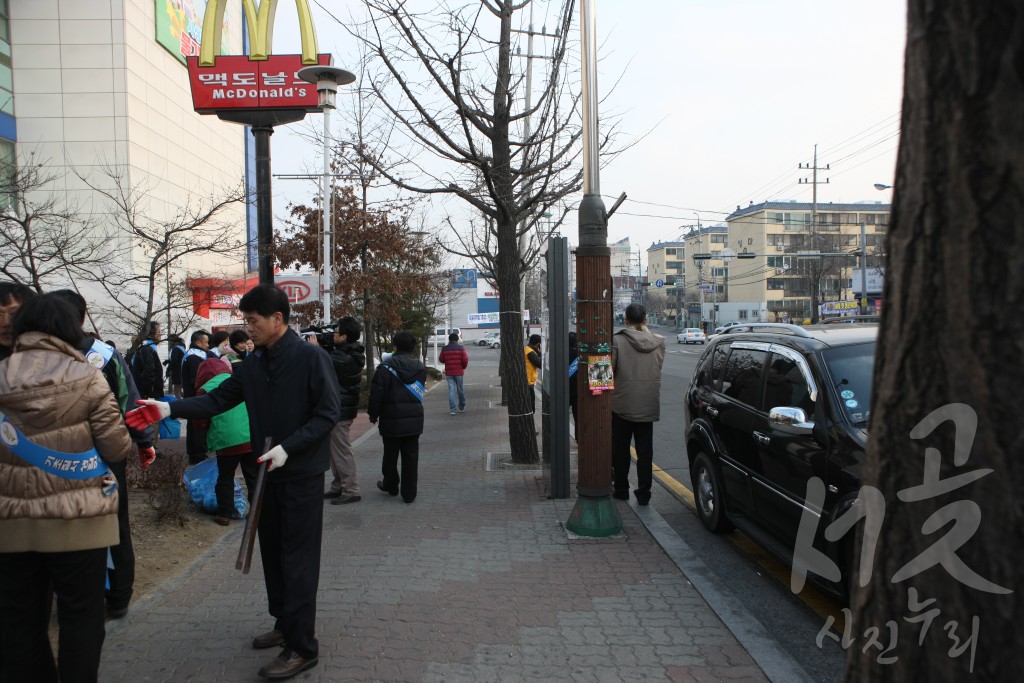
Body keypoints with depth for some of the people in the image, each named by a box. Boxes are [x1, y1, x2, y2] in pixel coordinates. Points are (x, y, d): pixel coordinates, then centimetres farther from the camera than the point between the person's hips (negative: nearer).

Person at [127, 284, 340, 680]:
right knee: (272, 552, 16)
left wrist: (287, 448, -22)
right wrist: (169, 408, -9)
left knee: (297, 559, -3)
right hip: (267, 472, 7)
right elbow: (219, 399, 4)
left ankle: (302, 647, 6)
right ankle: (285, 625, 33)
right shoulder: (253, 364, 6)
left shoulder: (311, 358, -15)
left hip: (302, 474, -7)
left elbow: (328, 413, -16)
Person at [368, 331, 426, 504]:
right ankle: (409, 493, 9)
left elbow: (377, 394, -11)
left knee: (390, 455, 16)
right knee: (411, 457, 7)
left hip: (392, 419, -3)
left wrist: (373, 415, 0)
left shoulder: (386, 367, -12)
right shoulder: (420, 368, 3)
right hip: (414, 420, 3)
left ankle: (390, 485, 32)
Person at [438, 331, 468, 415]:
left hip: (449, 372, 1)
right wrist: (464, 367, 10)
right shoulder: (461, 348, -5)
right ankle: (462, 408, 22)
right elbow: (465, 360, -9)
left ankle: (452, 409, -4)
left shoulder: (444, 348, 0)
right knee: (460, 390, 12)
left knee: (451, 390, 2)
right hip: (459, 372, -1)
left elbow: (441, 359, 6)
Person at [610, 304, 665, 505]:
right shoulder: (658, 342, -2)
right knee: (645, 451, 10)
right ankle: (644, 493, 11)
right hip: (648, 405, 3)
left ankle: (621, 489, 20)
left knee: (620, 450, 12)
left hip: (622, 404, -3)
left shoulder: (618, 340, -13)